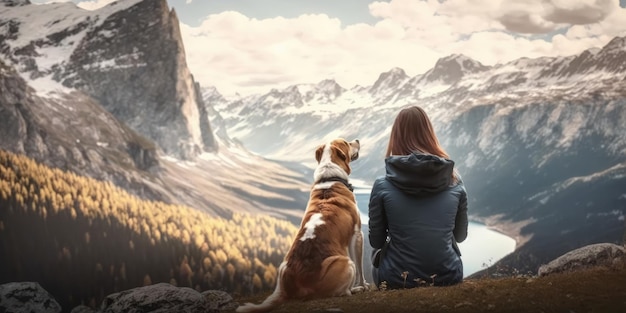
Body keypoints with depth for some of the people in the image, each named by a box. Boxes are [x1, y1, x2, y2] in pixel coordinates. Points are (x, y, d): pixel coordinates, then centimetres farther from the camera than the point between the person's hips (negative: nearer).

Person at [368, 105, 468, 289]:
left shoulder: (383, 186, -13)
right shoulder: (454, 181, -5)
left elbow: (376, 241, -2)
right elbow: (461, 235, 7)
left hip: (398, 281, -2)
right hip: (448, 278, 2)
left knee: (377, 251, 31)